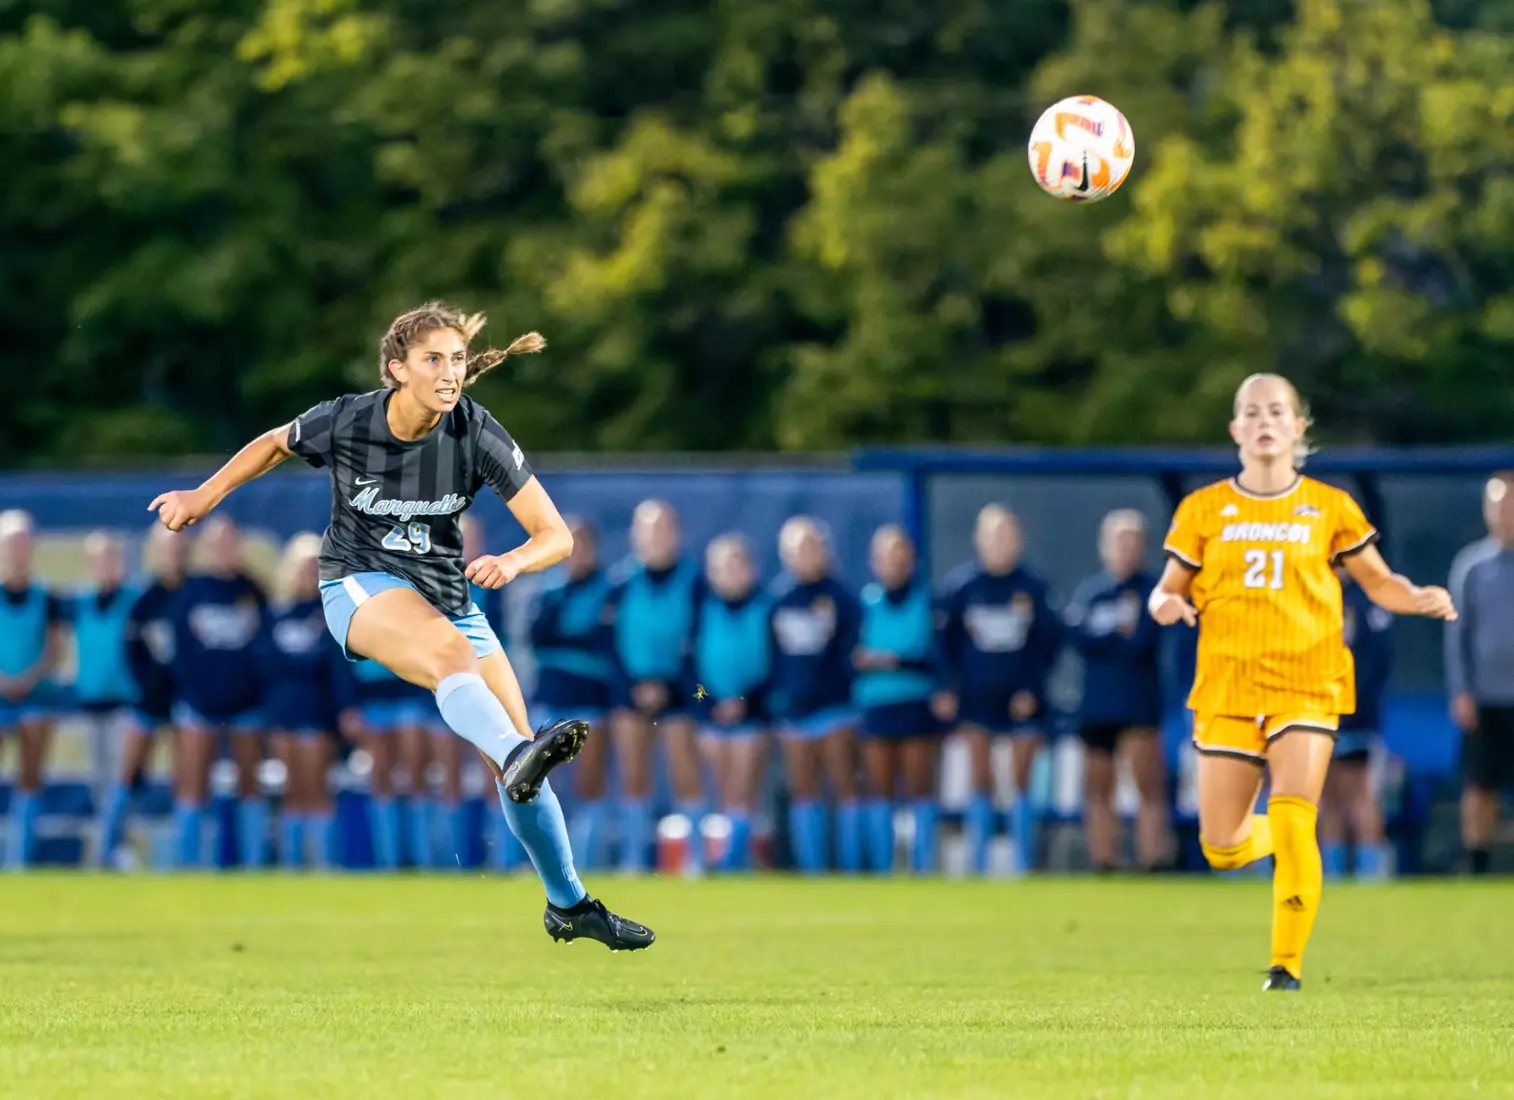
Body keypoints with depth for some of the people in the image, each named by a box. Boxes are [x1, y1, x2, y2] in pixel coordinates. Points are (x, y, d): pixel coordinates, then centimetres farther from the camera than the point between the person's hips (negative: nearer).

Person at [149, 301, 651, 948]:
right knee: (452, 653, -38)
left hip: (447, 592, 3)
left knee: (515, 748, 0)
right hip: (361, 585, -3)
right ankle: (518, 757, -67)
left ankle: (568, 906, 19)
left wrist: (512, 562, -35)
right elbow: (276, 443, 10)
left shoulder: (476, 434, -15)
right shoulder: (344, 422, -14)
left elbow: (556, 535, -16)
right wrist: (207, 495, 10)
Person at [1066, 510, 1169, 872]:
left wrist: (1104, 640, -2)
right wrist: (1122, 635, -7)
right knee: (1097, 790, 7)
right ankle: (1101, 866, 13)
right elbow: (1080, 639, -4)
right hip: (1095, 704, 4)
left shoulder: (1153, 591, 0)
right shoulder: (1088, 592, 10)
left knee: (1149, 787, -11)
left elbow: (1143, 642, -11)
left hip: (1139, 704, -4)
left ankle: (1153, 863, -16)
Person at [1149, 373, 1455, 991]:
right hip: (1227, 685, 2)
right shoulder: (1204, 510, 6)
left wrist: (1421, 600, -8)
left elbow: (1378, 581, 13)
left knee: (1292, 826, -18)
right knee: (1221, 847, -1)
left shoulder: (1329, 508, 5)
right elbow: (1168, 591, 10)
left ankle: (1287, 966, -6)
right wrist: (1166, 604, -14)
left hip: (1306, 682, -2)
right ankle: (1284, 839, 34)